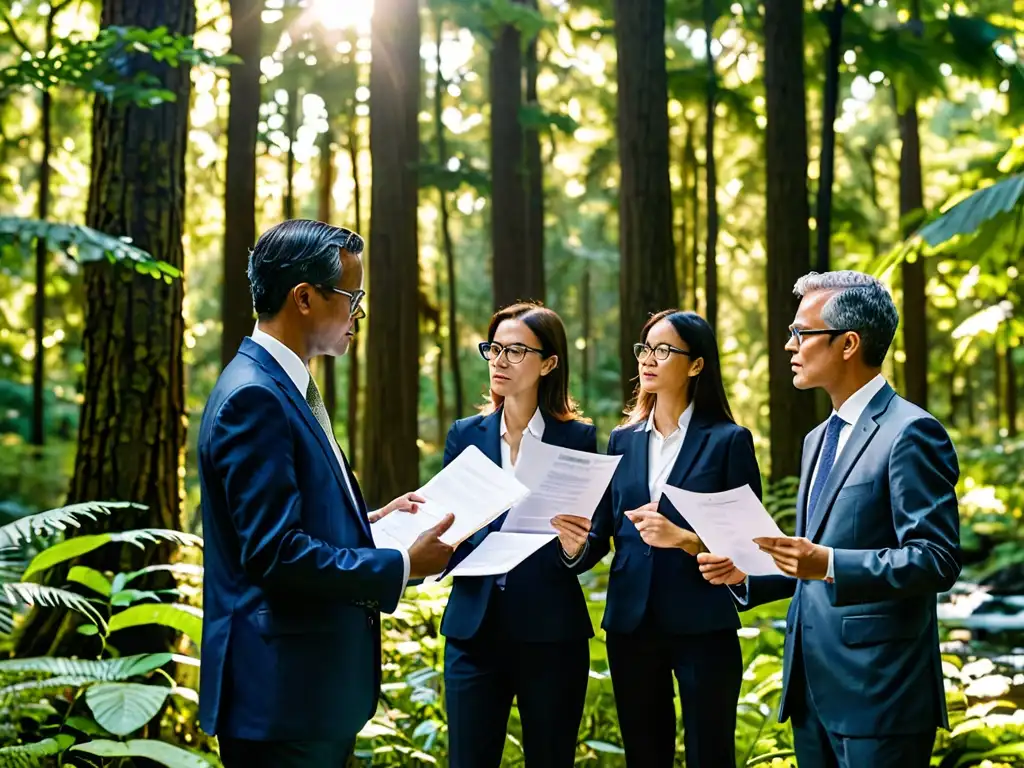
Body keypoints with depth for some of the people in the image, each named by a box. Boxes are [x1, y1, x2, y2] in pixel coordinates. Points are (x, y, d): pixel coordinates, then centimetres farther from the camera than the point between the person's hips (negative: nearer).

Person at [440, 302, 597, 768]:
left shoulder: (577, 438, 1)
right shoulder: (466, 435, 8)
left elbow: (591, 542, 2)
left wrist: (574, 547, -20)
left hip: (551, 634, -2)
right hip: (475, 629, 2)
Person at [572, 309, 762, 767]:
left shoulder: (728, 440, -3)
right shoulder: (623, 440, 11)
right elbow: (601, 534, 8)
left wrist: (684, 539, -21)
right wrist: (576, 545, -14)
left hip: (702, 626, -4)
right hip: (631, 624, 4)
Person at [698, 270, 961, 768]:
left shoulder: (910, 433, -11)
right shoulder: (819, 439, 18)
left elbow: (938, 559, -19)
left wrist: (828, 564, -28)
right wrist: (746, 574, 8)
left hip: (876, 697, -8)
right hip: (813, 690, 9)